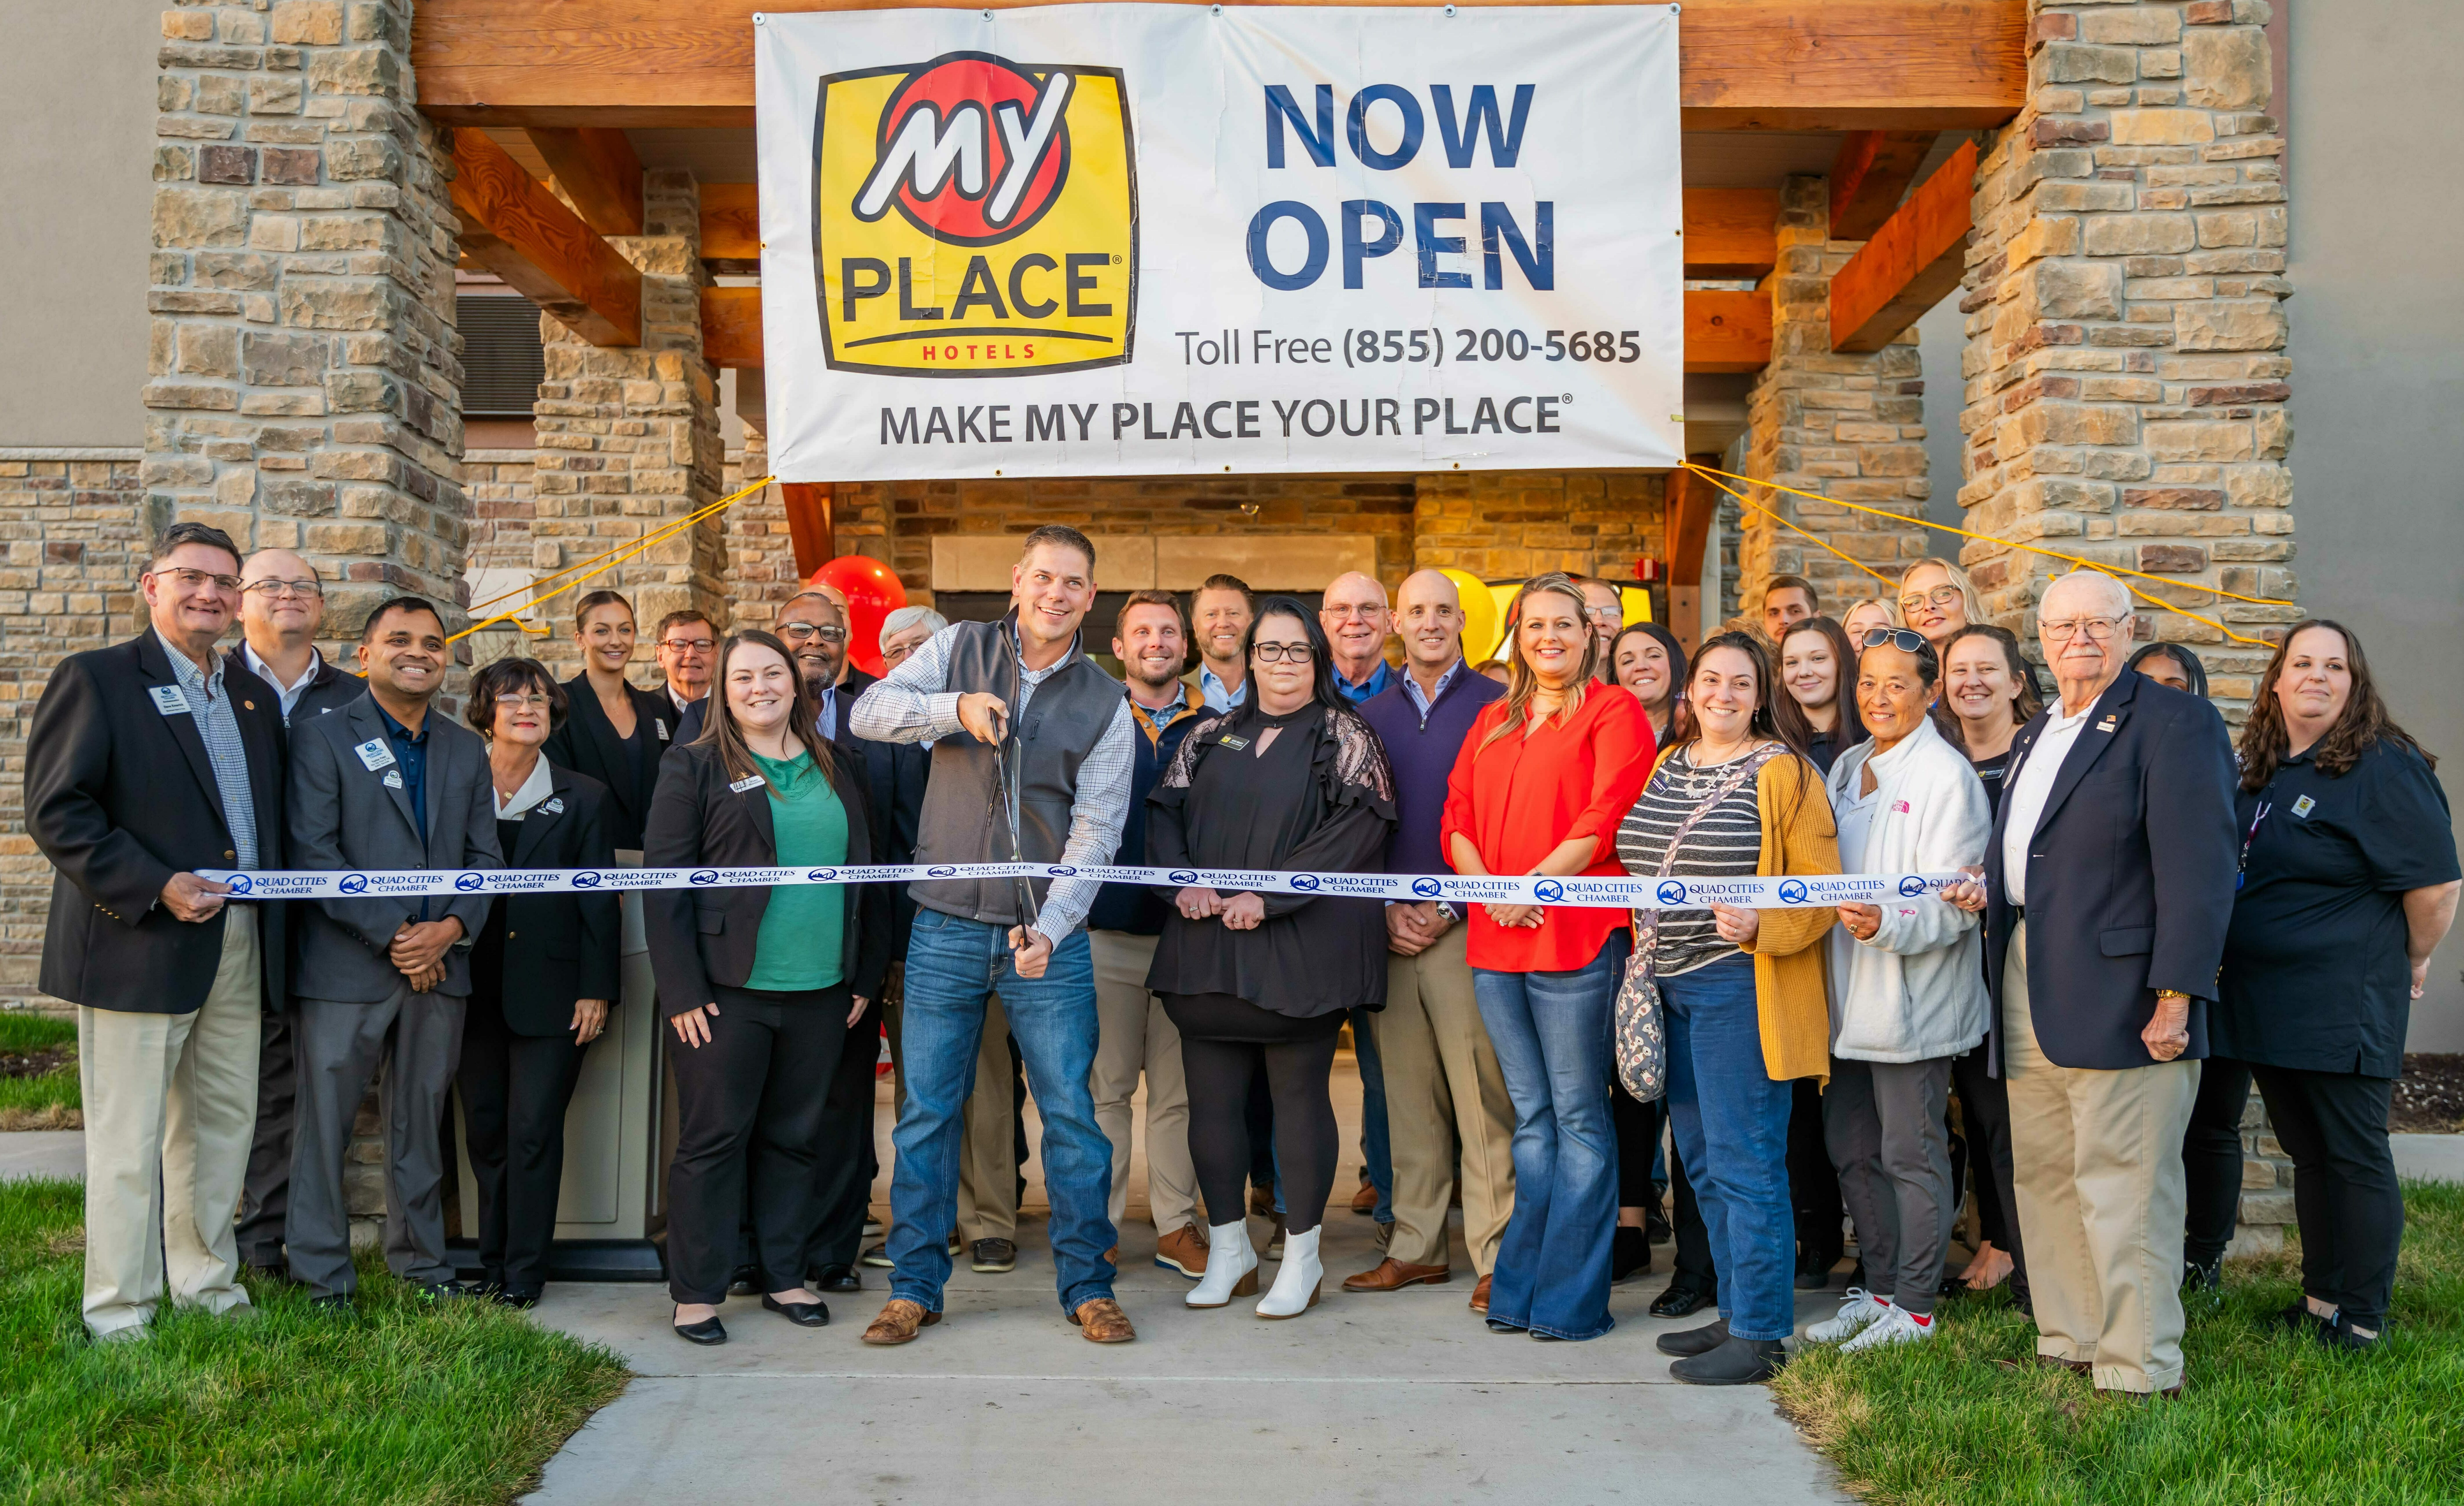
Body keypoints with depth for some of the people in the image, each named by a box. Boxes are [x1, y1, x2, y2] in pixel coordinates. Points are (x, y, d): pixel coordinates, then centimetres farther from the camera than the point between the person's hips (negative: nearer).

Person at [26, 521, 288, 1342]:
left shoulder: (253, 697, 16)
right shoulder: (94, 679, -3)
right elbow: (56, 812, -11)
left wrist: (275, 910, 5)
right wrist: (155, 888, -19)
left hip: (240, 948, 6)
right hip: (140, 947, -6)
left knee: (222, 1124, 14)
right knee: (128, 1139, 0)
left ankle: (207, 1284, 27)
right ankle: (119, 1311, 11)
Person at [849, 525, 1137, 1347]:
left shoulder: (1105, 703, 1)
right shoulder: (960, 650, 4)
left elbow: (1096, 832, -6)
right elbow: (871, 711, -7)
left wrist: (1049, 928, -20)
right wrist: (957, 708, -24)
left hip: (1048, 934, 0)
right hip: (946, 927, 1)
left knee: (1072, 1111, 2)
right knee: (927, 1110, 6)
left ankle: (1087, 1285, 16)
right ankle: (915, 1286, 19)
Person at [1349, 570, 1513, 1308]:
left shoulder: (1495, 707, 2)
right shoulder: (1372, 714, 14)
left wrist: (1449, 908, -9)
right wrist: (1384, 908, 0)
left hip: (1465, 923, -4)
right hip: (1390, 927, 4)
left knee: (1482, 1095, -6)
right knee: (1407, 1094, 8)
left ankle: (1495, 1254, 1)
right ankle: (1417, 1246, 16)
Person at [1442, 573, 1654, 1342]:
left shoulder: (1614, 712, 0)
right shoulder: (1493, 721, 19)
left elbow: (1605, 821, -11)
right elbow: (1457, 819, 12)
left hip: (1575, 938, -6)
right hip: (1494, 943, 6)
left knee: (1578, 1118, -1)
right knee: (1531, 1118, 12)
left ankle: (1572, 1298, 6)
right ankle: (1521, 1289, 19)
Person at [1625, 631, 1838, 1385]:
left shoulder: (1783, 773, -5)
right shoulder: (1665, 766, 14)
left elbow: (1821, 888, -9)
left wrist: (1761, 926, -25)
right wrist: (1645, 961, 13)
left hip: (1739, 988, -7)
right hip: (1671, 985, 7)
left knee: (1743, 1163, -5)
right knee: (1704, 1162, 14)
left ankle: (1760, 1333, 4)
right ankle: (1736, 1312, 26)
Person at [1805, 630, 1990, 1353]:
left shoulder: (1946, 775, -10)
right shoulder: (1847, 768, 13)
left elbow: (1955, 905, -16)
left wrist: (1885, 923, -31)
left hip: (1913, 995, -7)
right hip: (1850, 994, 8)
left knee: (1911, 1153, 1)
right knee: (1852, 1149, 13)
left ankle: (1914, 1307, 14)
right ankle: (1880, 1289, 27)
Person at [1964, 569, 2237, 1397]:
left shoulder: (2175, 724, -7)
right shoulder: (2035, 735, 19)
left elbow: (2198, 873, -14)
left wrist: (2176, 997, -19)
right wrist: (1987, 888, 7)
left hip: (2122, 995, -8)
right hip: (2029, 994, 8)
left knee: (2123, 1189, -4)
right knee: (2044, 1176, 14)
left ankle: (2138, 1372, 7)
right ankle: (2068, 1344, 26)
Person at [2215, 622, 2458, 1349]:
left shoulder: (2382, 766, -12)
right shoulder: (2263, 772, 11)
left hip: (2342, 1008, -7)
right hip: (2267, 1006, 7)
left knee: (2355, 1157, 2)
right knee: (2307, 1154, 15)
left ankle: (2362, 1318, 13)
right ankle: (2319, 1297, 26)